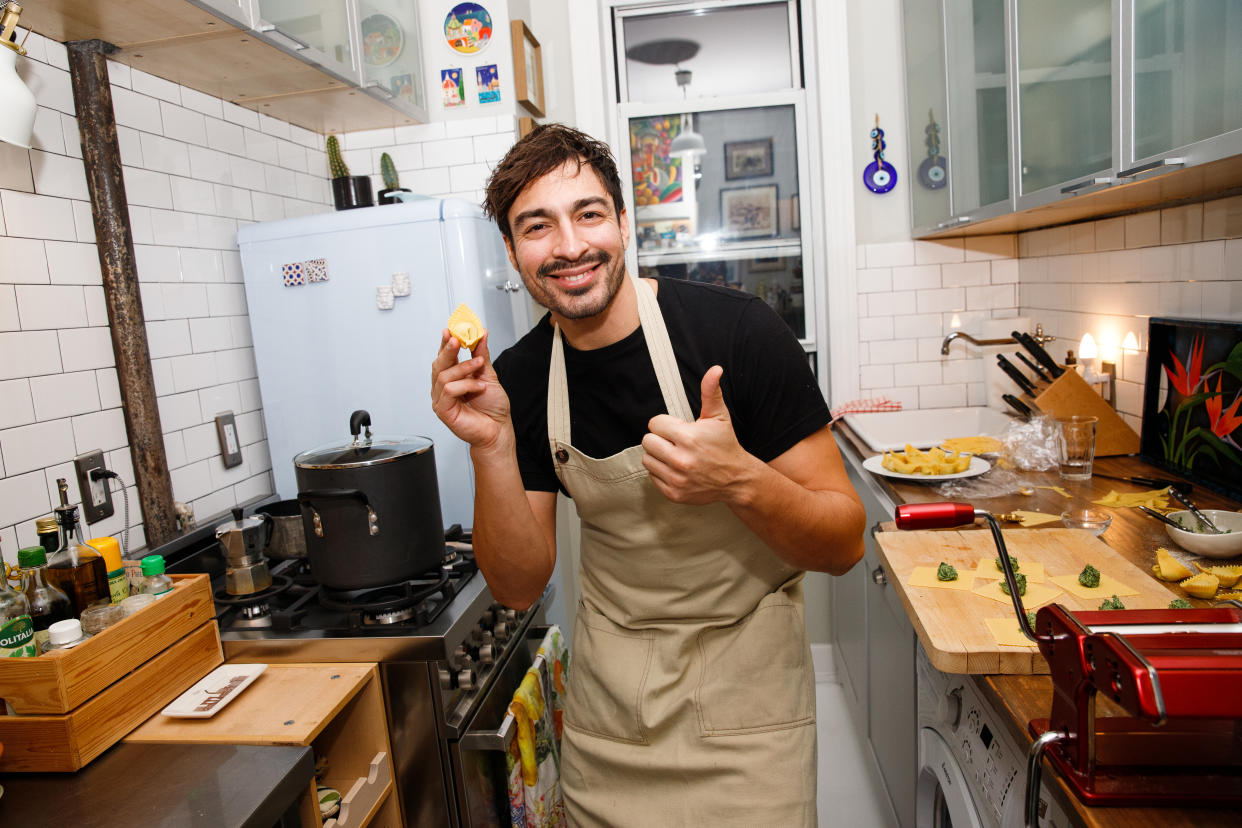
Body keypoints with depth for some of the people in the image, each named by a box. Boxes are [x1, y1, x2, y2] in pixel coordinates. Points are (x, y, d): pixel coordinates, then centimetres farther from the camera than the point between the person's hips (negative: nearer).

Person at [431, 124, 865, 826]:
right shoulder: (516, 380, -9)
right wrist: (492, 449, -23)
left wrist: (740, 480, -36)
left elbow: (844, 545, -16)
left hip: (744, 689, -2)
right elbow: (520, 586, -8)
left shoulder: (738, 329, -21)